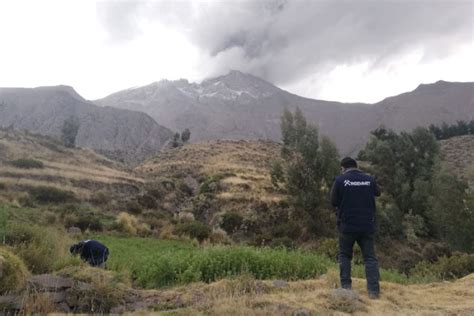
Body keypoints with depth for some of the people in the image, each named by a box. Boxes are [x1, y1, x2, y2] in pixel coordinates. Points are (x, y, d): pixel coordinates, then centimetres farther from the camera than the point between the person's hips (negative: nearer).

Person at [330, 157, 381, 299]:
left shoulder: (340, 180, -8)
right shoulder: (370, 179, 0)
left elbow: (333, 202, -2)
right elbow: (377, 192, 20)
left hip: (347, 226, -2)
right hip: (367, 226, 2)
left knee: (345, 255, 16)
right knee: (370, 257, 8)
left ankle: (346, 286, 14)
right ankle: (373, 290, 3)